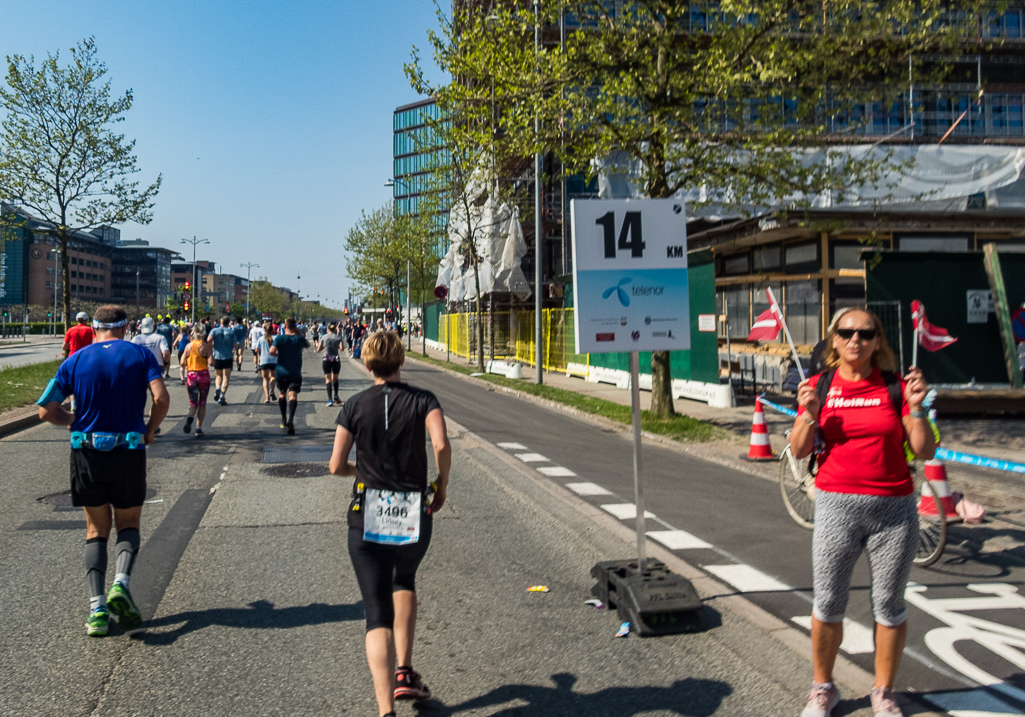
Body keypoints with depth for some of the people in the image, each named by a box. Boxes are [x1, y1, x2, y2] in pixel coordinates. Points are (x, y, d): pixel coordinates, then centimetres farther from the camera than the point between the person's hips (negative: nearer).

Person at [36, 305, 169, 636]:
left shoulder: (75, 360, 4)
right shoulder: (141, 354, 0)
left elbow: (47, 411, 1)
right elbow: (161, 399, -14)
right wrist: (150, 431, 2)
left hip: (86, 451, 1)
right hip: (129, 451, -1)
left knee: (97, 530, 13)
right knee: (128, 524, 16)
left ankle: (97, 609, 4)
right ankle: (121, 584, -10)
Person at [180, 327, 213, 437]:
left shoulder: (189, 346, 2)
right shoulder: (207, 346, -7)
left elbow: (182, 363, 0)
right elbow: (210, 362, -15)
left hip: (191, 375, 2)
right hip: (203, 375, -2)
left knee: (193, 402, 10)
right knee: (202, 403, 10)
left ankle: (190, 417, -23)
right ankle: (198, 428, 6)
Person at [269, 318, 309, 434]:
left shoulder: (279, 338, -5)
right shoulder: (299, 339, -2)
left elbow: (271, 351, -18)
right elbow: (307, 345, 20)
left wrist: (278, 354, 3)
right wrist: (299, 334, 14)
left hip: (281, 372, 1)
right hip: (295, 373, -1)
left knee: (282, 394, 19)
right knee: (293, 396, -9)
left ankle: (284, 420, 25)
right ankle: (290, 420, -30)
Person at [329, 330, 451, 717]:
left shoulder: (355, 405, 1)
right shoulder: (423, 400, -2)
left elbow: (336, 466, -1)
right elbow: (441, 445, -19)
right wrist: (442, 482, -2)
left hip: (367, 519, -1)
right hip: (415, 516, 1)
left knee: (377, 615, 2)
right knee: (405, 580, 30)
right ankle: (405, 673, 24)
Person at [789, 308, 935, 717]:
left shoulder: (896, 386, 1)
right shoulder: (819, 387, 3)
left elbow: (925, 451, -1)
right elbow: (799, 451, 2)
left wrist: (916, 408, -14)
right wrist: (809, 414, -14)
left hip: (894, 508, 0)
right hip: (836, 504, 0)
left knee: (889, 607, 10)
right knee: (828, 606, 6)